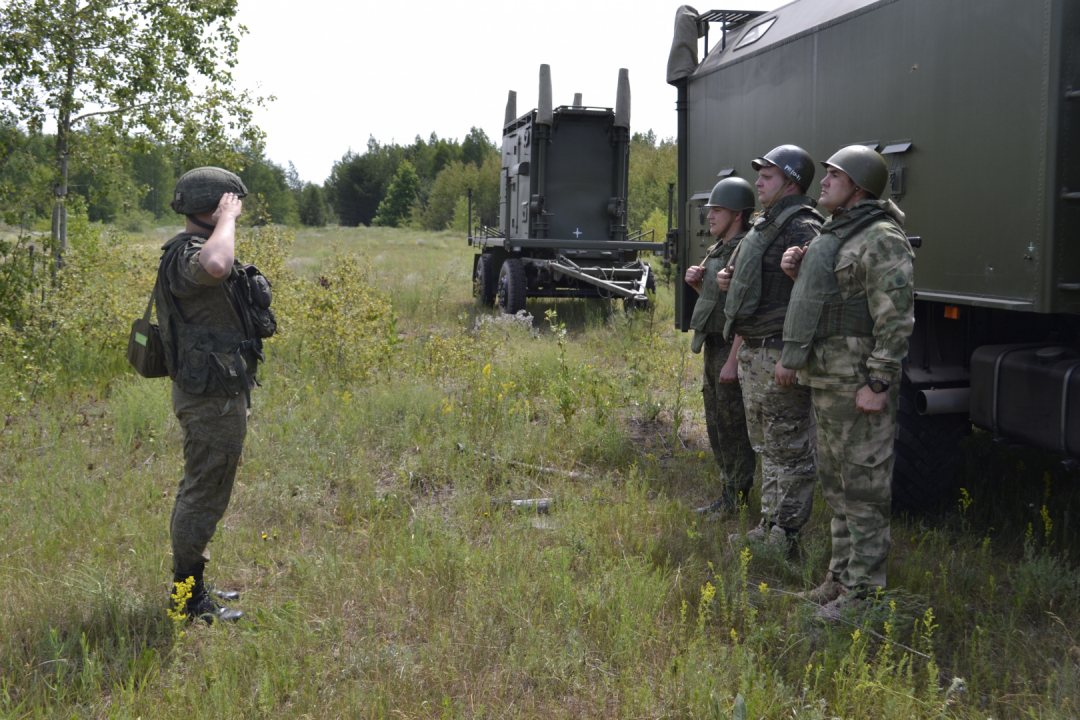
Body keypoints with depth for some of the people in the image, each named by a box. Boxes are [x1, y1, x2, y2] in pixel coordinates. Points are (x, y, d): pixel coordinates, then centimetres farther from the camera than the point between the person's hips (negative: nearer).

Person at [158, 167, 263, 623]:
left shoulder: (193, 252, 16)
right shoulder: (189, 254, -19)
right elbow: (215, 267, -45)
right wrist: (226, 218, -31)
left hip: (210, 392, 11)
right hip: (213, 397, -11)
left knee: (201, 491, 19)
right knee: (204, 495, -3)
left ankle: (192, 584, 32)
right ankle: (189, 597, 7)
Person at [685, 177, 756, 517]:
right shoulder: (718, 250, 14)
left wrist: (733, 361, -25)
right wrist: (696, 282, 5)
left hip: (733, 348, -10)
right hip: (713, 347, 10)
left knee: (733, 426, -3)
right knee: (716, 425, 16)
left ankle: (735, 499, 6)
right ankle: (728, 492, 27)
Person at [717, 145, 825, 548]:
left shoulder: (801, 230, -15)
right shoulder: (764, 227, 17)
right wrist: (730, 281, 9)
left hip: (779, 356, -11)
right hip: (752, 352, 11)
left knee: (790, 453, -2)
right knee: (766, 448, 18)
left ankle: (785, 537, 5)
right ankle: (769, 528, 28)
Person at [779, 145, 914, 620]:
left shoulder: (881, 239, -13)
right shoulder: (836, 234, 18)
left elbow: (896, 317, -19)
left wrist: (878, 383, -23)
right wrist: (798, 272, 9)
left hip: (859, 381, -10)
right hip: (827, 378, 10)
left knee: (864, 483, -4)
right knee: (835, 480, 16)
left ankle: (864, 590, 3)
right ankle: (842, 575, 27)